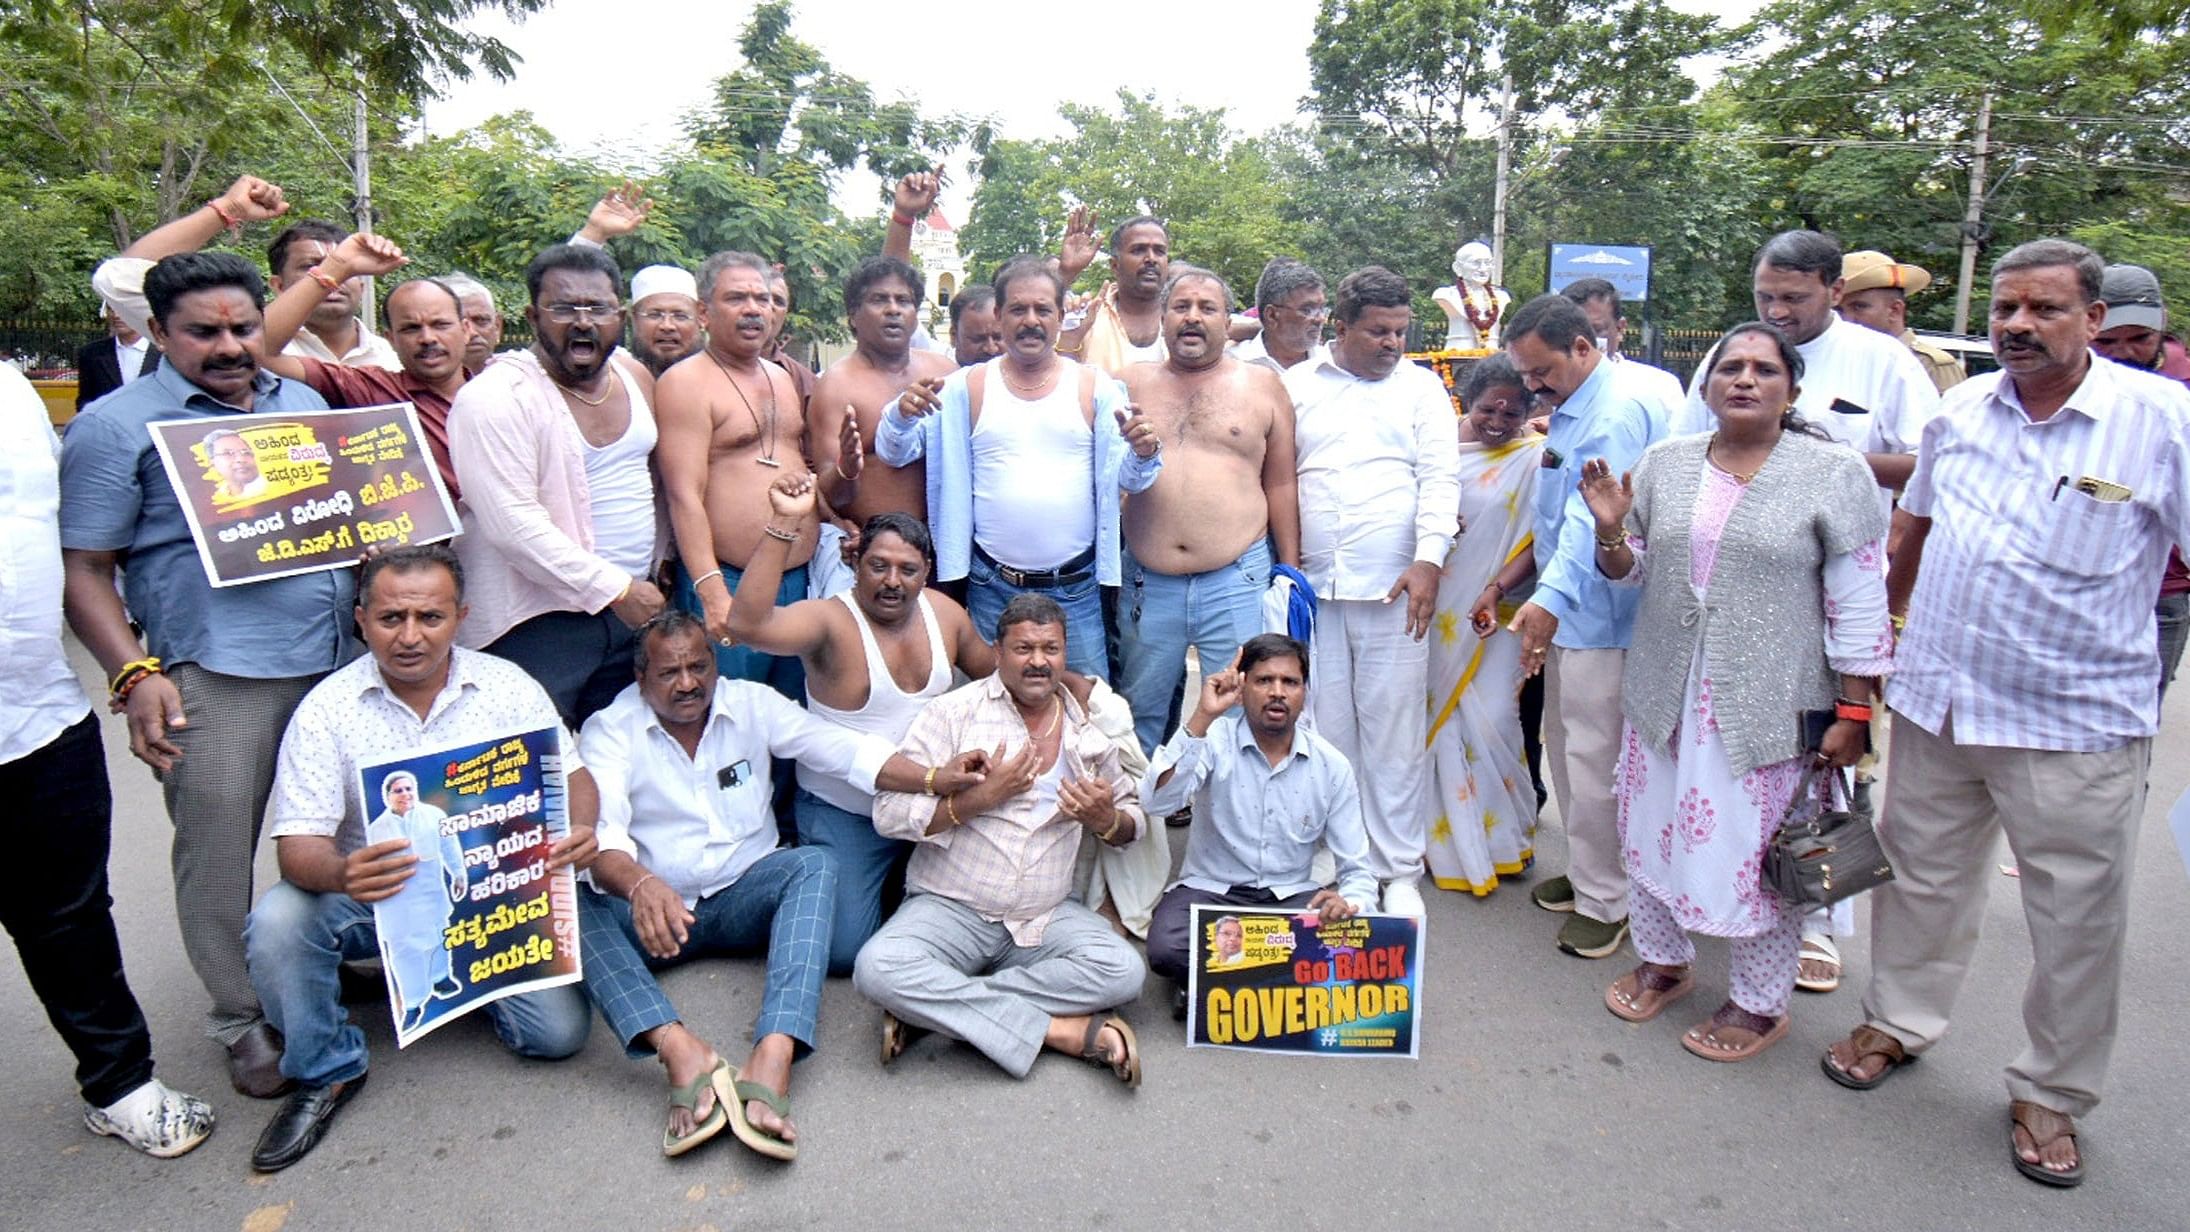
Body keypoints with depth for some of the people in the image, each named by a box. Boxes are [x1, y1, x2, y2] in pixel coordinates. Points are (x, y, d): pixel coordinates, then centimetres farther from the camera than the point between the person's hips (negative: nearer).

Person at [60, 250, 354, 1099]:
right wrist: (134, 674, -14)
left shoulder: (305, 404, 14)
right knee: (218, 853, 3)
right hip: (214, 677, -4)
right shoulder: (116, 426, -1)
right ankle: (242, 1021, 20)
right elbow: (83, 568, -4)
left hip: (339, 656, 5)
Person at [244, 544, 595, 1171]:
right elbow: (298, 846, -13)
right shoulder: (327, 708, -8)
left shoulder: (508, 687, -4)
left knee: (558, 1031, -15)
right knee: (277, 921, -30)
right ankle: (326, 1071, -3)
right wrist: (342, 873, -39)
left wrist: (580, 829, -26)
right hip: (375, 900, 0)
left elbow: (571, 775, -1)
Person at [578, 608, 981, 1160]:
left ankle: (771, 1060, -45)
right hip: (656, 908, -1)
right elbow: (601, 834, -22)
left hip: (746, 897, 1)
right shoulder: (608, 731, -6)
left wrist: (931, 777, -26)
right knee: (577, 903, -31)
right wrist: (641, 884, -46)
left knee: (814, 864, -30)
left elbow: (841, 748, -9)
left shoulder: (752, 703, 1)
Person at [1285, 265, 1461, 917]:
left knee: (1395, 734, 1)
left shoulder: (1421, 385, 10)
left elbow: (1439, 477, 0)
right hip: (1312, 587, 1)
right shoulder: (1295, 386, 11)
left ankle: (1399, 870, 13)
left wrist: (1428, 558, -14)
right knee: (1322, 732, 7)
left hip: (1393, 589, -1)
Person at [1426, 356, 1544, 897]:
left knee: (1492, 720, -5)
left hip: (1495, 613, -3)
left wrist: (1497, 591, -19)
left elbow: (1540, 540, -8)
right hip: (1440, 609, 3)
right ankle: (1452, 841, 20)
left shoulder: (1536, 458, -4)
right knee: (1443, 719, 5)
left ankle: (1505, 835, 19)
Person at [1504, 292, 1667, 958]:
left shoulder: (1619, 411, -19)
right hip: (1566, 609, 10)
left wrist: (1551, 598, -38)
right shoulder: (1574, 405, 14)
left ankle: (1606, 901, 12)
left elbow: (1595, 512, -30)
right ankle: (1585, 872, 33)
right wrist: (1525, 588, 24)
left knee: (1594, 756, -2)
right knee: (1565, 744, 18)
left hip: (1600, 615, -10)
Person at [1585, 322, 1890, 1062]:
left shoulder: (1835, 475, -6)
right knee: (1653, 828, 15)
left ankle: (1760, 1004, 26)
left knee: (1761, 852, 5)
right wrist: (1610, 530, -9)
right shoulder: (1664, 464, 6)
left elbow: (1859, 604, -7)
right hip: (1665, 695, 4)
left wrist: (1854, 712, -10)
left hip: (1769, 705, -4)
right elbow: (1631, 570, 13)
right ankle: (1663, 962, 38)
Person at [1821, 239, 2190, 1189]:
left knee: (2080, 921, 10)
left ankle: (2050, 1094, 29)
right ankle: (1898, 1022, 39)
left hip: (2076, 725, -3)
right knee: (1922, 875, 18)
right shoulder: (1963, 408, 4)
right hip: (1936, 702, 4)